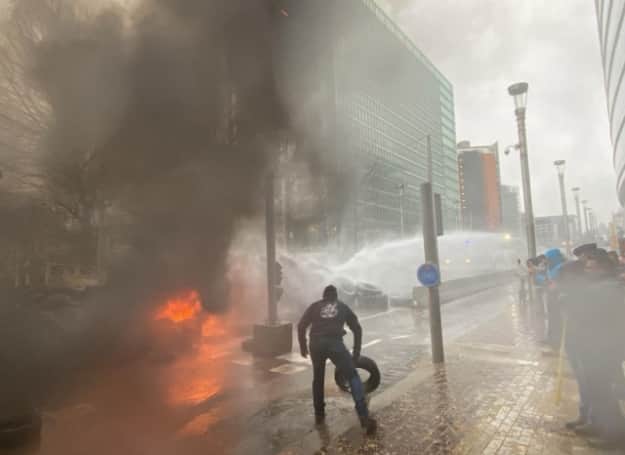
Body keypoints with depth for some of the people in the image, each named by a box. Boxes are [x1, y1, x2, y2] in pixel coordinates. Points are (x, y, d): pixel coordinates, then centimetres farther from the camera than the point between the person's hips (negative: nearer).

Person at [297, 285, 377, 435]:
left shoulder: (314, 306, 23)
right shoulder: (343, 307, 24)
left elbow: (301, 326, 13)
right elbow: (357, 328, 21)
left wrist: (303, 346, 21)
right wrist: (356, 352, 25)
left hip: (316, 344, 2)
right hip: (335, 343, -2)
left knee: (318, 378, 24)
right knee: (353, 377, 1)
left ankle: (319, 415, 30)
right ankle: (364, 417, -12)